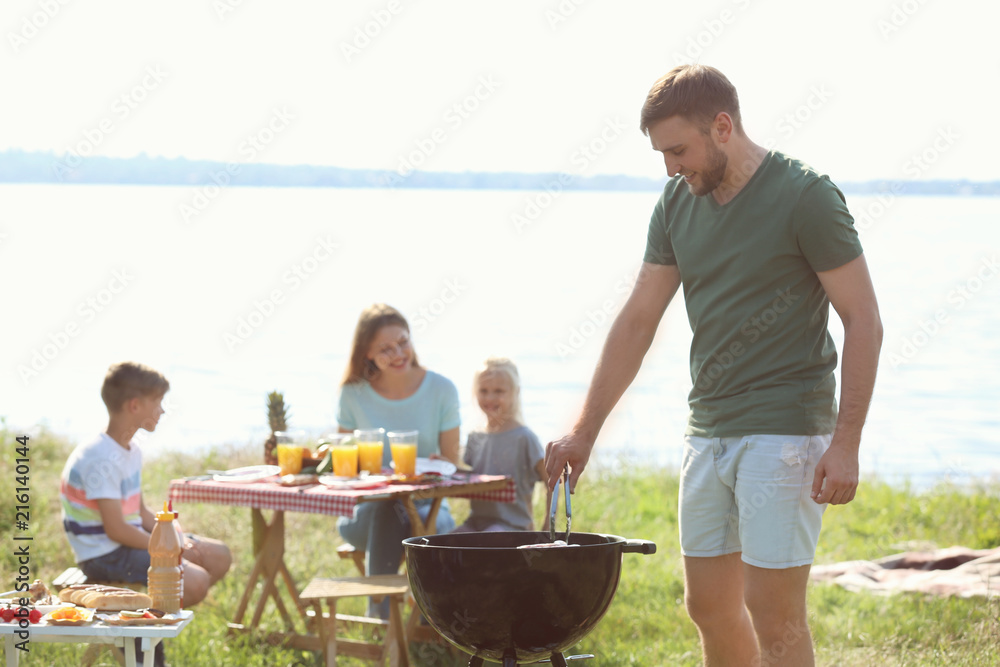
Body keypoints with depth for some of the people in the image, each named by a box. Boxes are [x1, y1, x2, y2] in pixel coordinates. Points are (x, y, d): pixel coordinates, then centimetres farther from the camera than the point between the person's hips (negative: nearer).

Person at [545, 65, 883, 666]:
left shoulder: (806, 197, -12)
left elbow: (864, 322, -11)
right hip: (708, 430, 7)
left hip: (784, 430, -7)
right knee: (710, 605, 10)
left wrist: (845, 443, -17)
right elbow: (637, 322, 11)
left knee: (773, 611, -8)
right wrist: (584, 432, 7)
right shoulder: (678, 204, 7)